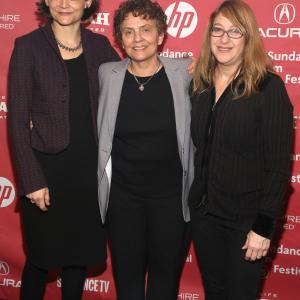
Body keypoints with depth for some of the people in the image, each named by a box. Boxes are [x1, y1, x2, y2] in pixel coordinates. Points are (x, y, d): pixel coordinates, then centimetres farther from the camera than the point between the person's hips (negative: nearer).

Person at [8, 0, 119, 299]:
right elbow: (17, 121, -8)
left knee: (80, 253, 15)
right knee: (41, 257, 10)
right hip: (46, 169, -3)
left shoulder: (99, 45, 2)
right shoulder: (28, 46, -7)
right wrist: (32, 181, -12)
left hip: (89, 168, 3)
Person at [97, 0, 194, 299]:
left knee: (166, 273, 18)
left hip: (170, 195, 0)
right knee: (127, 275, 16)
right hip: (122, 195, 1)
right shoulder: (107, 74, -4)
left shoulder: (185, 73, -8)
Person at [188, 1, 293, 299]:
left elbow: (278, 164, -14)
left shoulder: (269, 87, -13)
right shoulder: (199, 84, 4)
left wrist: (264, 226, -16)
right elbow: (197, 149, 9)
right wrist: (193, 198, 5)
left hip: (245, 218, -5)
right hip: (203, 212, 5)